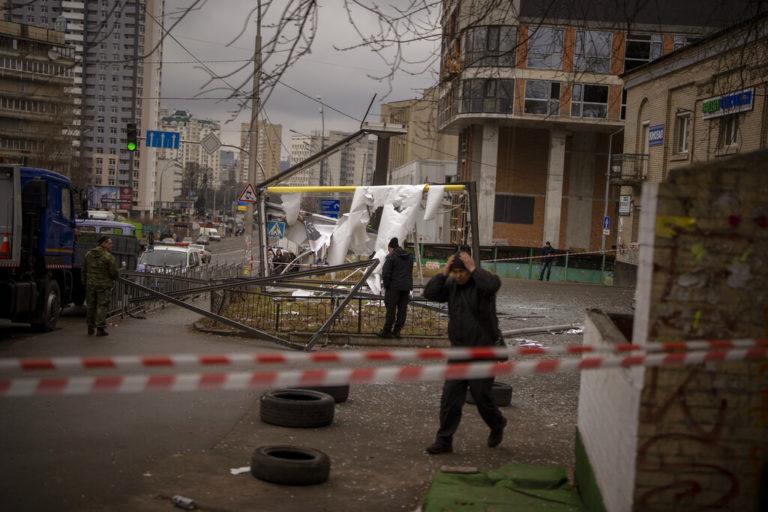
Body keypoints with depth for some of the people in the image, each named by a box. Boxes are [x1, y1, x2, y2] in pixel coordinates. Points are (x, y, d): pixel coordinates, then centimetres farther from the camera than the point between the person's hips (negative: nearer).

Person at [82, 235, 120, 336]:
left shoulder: (88, 254, 6)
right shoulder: (108, 256, -13)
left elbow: (84, 270, 11)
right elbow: (114, 272, -12)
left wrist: (84, 282, 20)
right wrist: (115, 276, 11)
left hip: (90, 284, 5)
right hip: (104, 285, -5)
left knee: (91, 306, 14)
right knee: (102, 306, 0)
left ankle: (90, 328, 21)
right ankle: (100, 328, -2)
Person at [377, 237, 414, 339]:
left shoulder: (391, 257, -7)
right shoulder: (410, 256, 14)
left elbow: (385, 273, -12)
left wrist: (386, 285, -3)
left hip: (394, 287, -5)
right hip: (406, 287, 6)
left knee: (391, 309, -2)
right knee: (402, 309, 7)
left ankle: (387, 331, 1)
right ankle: (397, 331, 9)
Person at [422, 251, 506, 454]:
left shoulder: (480, 282, -10)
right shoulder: (451, 284, 6)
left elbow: (493, 284, -34)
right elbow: (429, 293, -5)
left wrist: (473, 269, -24)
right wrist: (444, 273, -11)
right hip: (458, 351, 5)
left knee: (481, 396, 3)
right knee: (450, 397, 1)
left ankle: (497, 426, 32)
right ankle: (444, 440, 7)